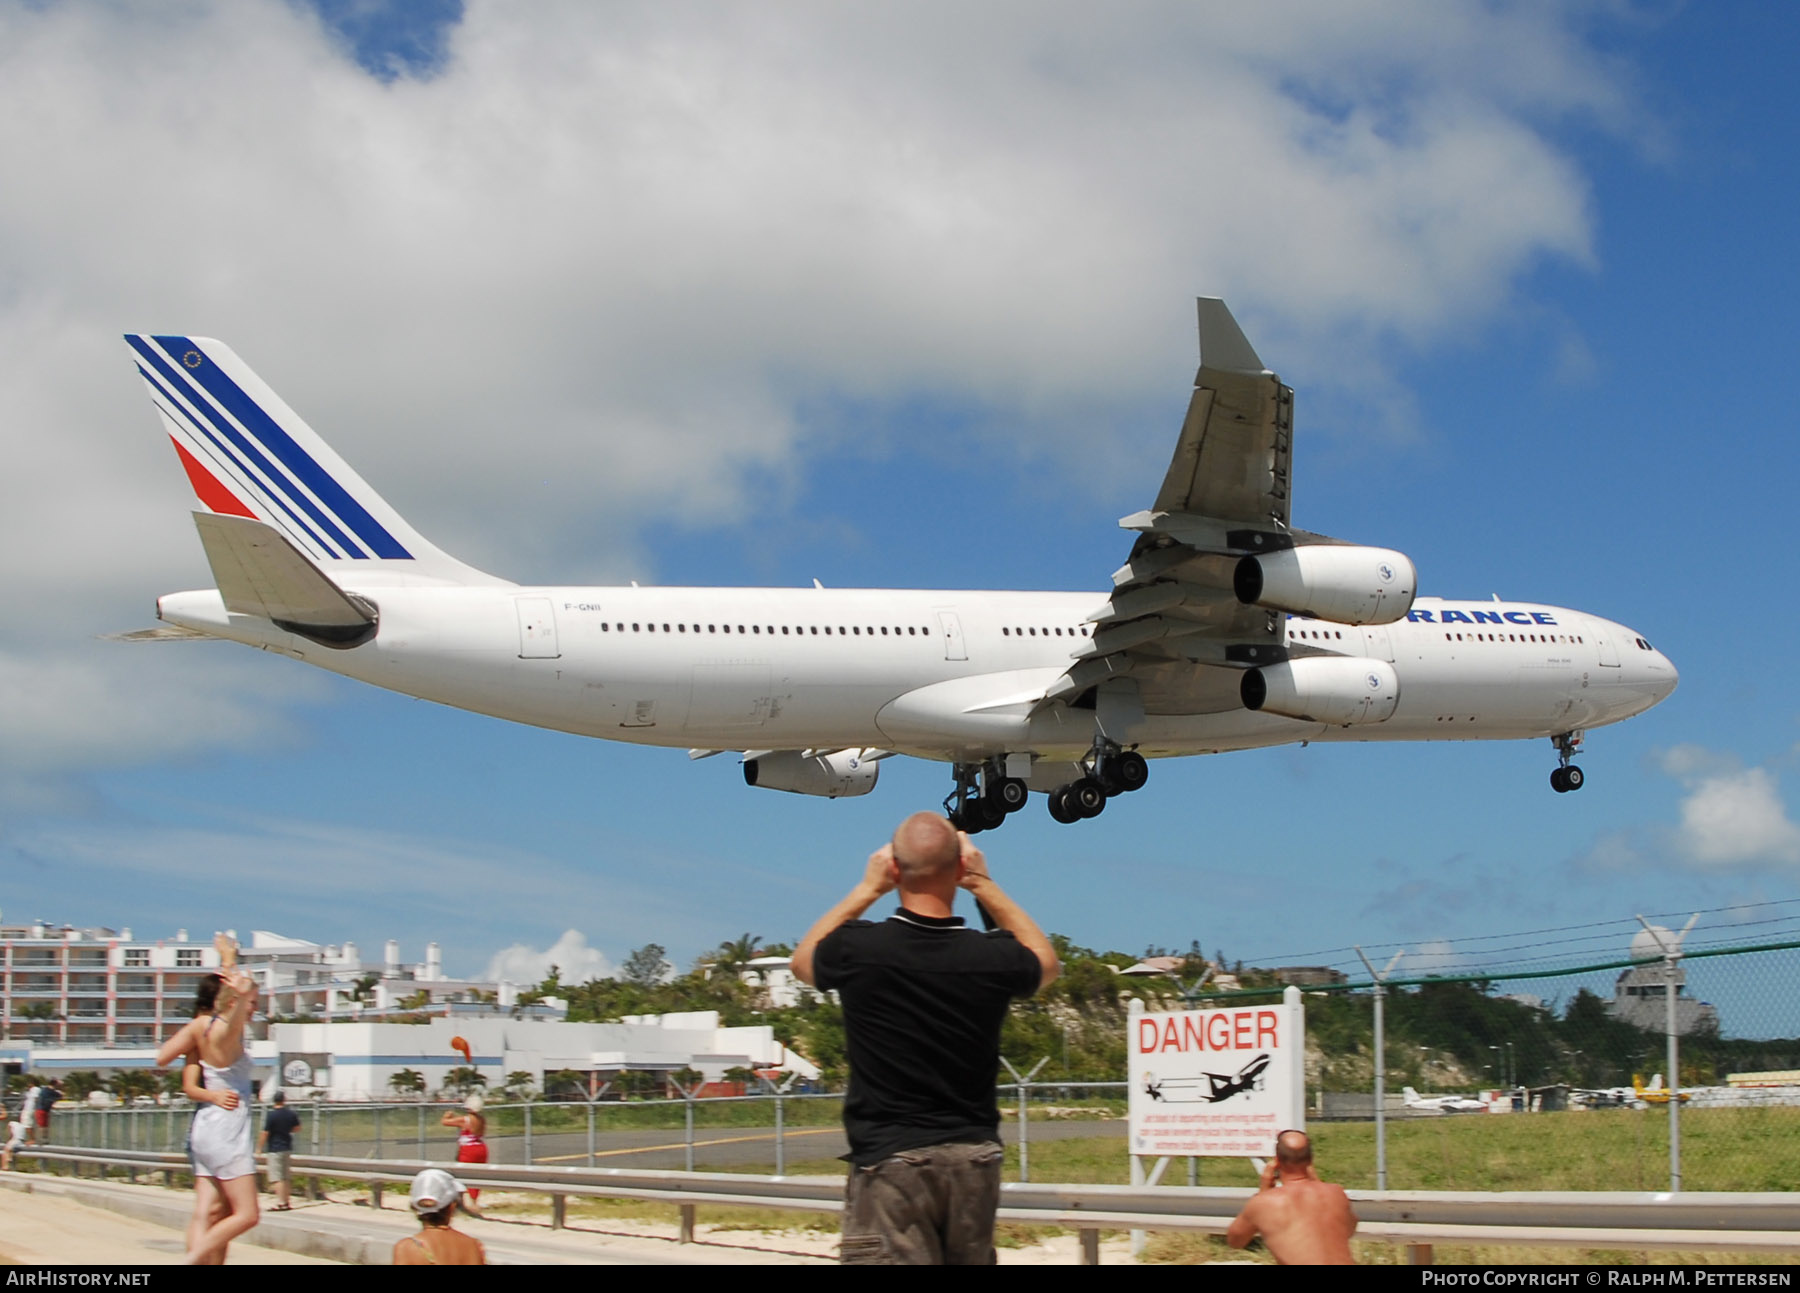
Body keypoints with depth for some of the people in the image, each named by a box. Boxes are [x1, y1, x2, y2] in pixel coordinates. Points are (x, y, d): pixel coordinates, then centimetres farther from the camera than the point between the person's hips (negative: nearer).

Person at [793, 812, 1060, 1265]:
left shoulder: (859, 949, -10)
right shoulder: (991, 958, -6)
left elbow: (804, 959, 15)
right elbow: (1046, 961, 20)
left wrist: (867, 888, 15)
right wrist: (984, 885, 18)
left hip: (890, 1160, -3)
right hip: (975, 1159, 3)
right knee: (970, 1259, 17)